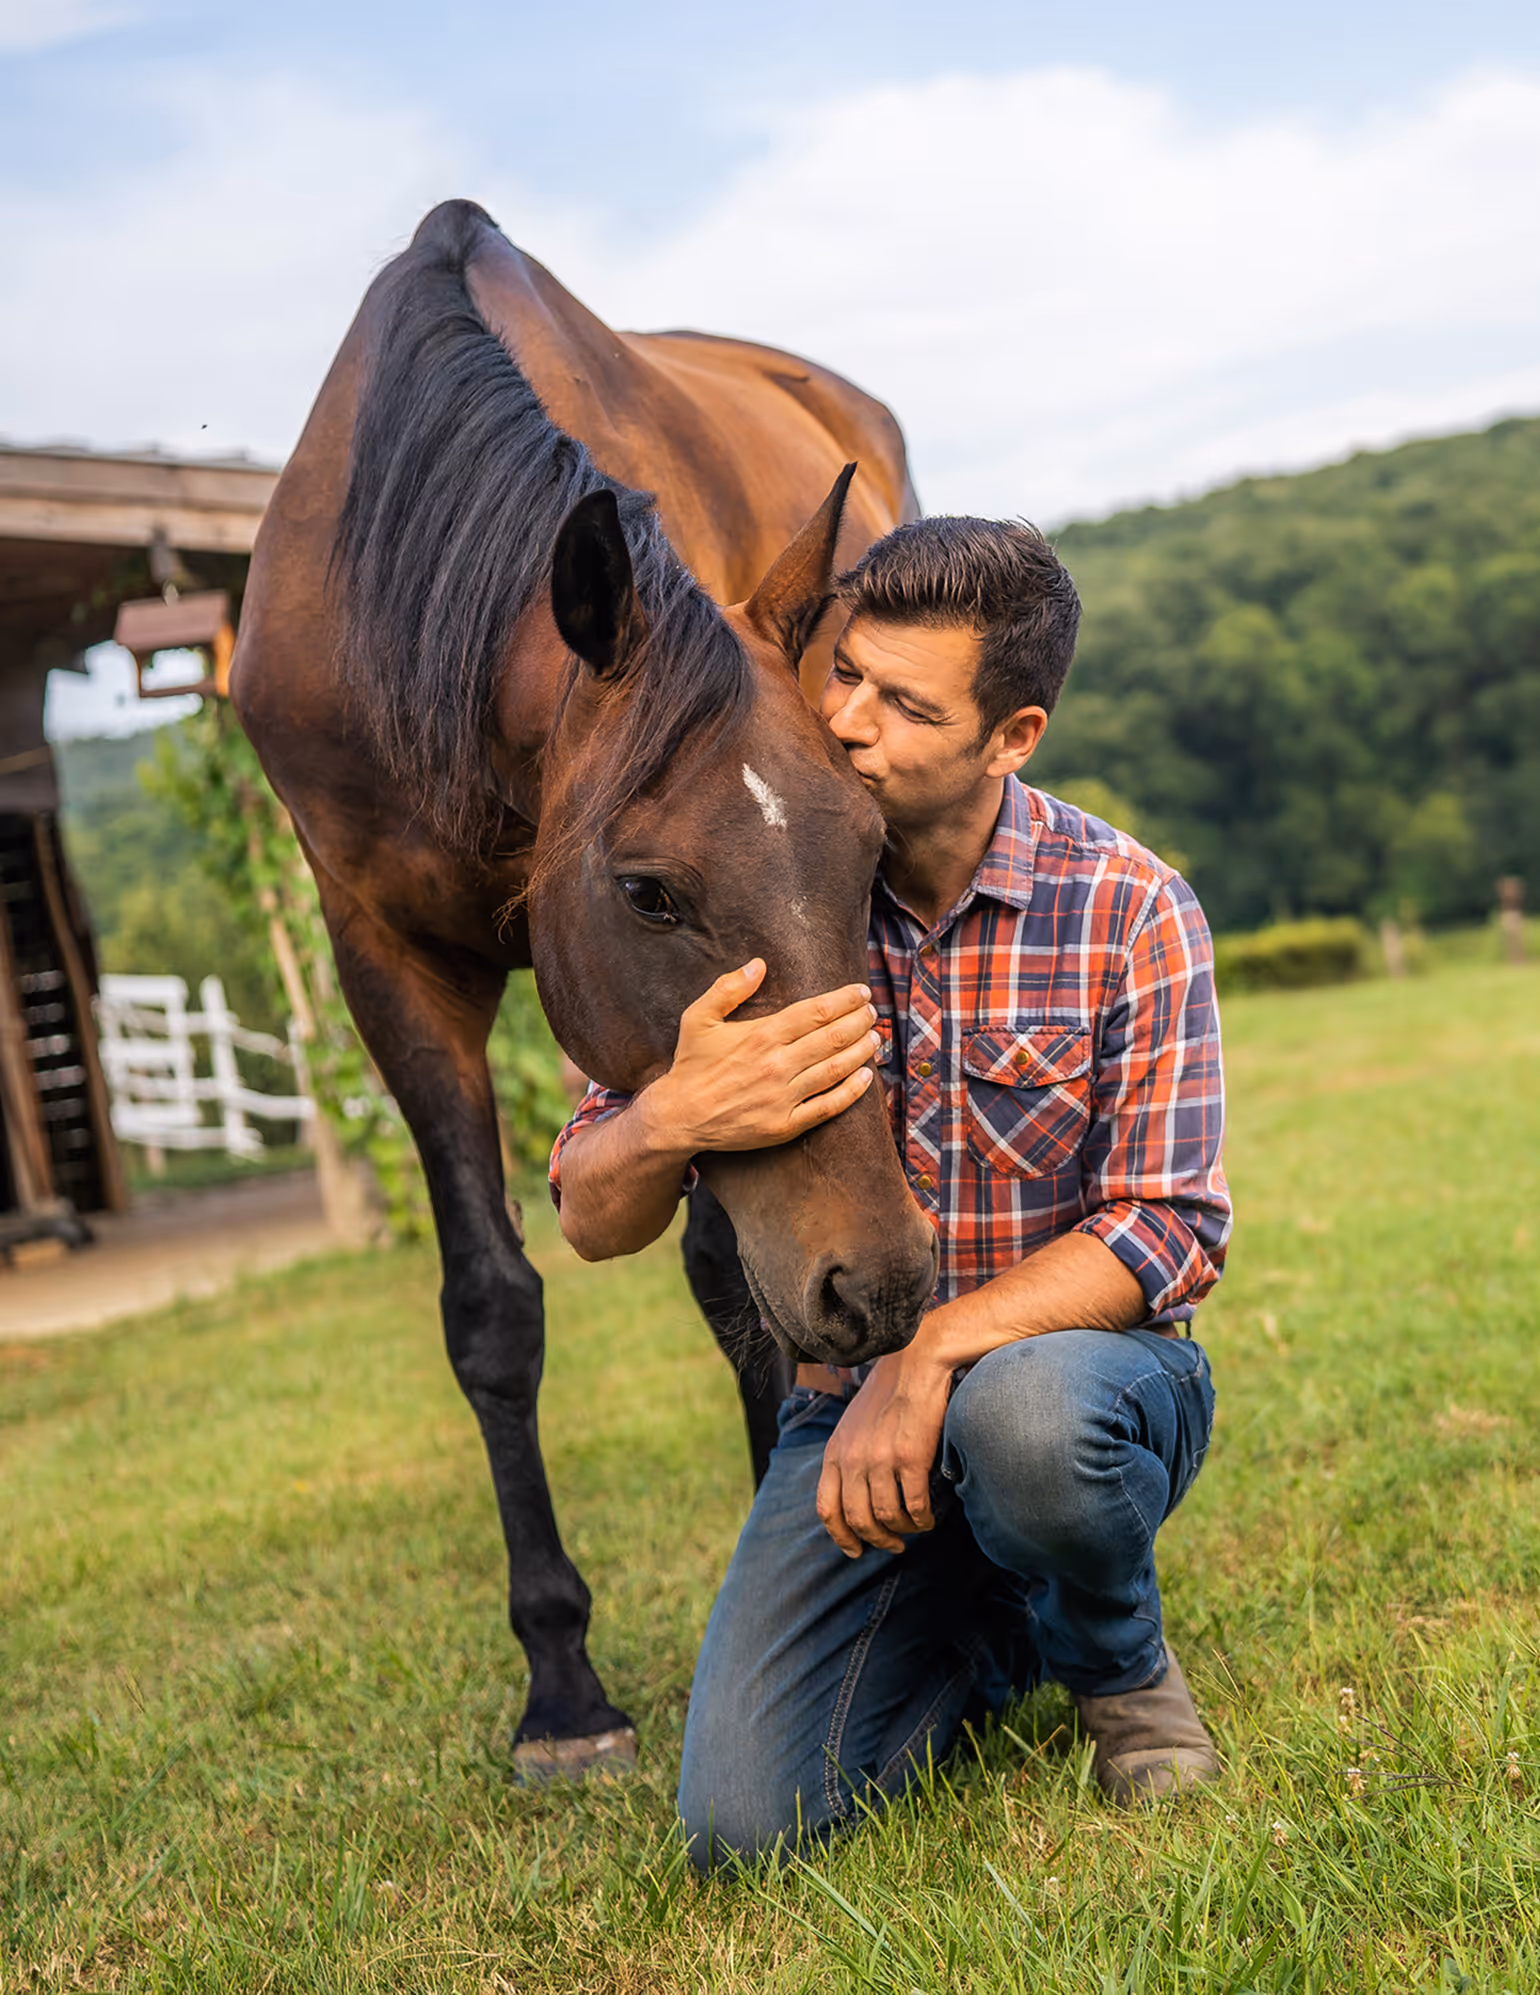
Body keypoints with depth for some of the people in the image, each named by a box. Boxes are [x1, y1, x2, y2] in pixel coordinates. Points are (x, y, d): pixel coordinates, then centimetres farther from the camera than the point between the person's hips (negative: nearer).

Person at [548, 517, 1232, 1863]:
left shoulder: (1127, 910, -11)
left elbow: (1172, 1230, -15)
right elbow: (592, 1222, -5)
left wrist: (934, 1355, -30)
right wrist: (672, 1121, -31)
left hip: (1075, 1361, -2)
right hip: (851, 1409, 2)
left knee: (1018, 1412, -40)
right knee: (744, 1825, -14)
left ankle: (1125, 1670, -3)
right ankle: (980, 1635, 18)